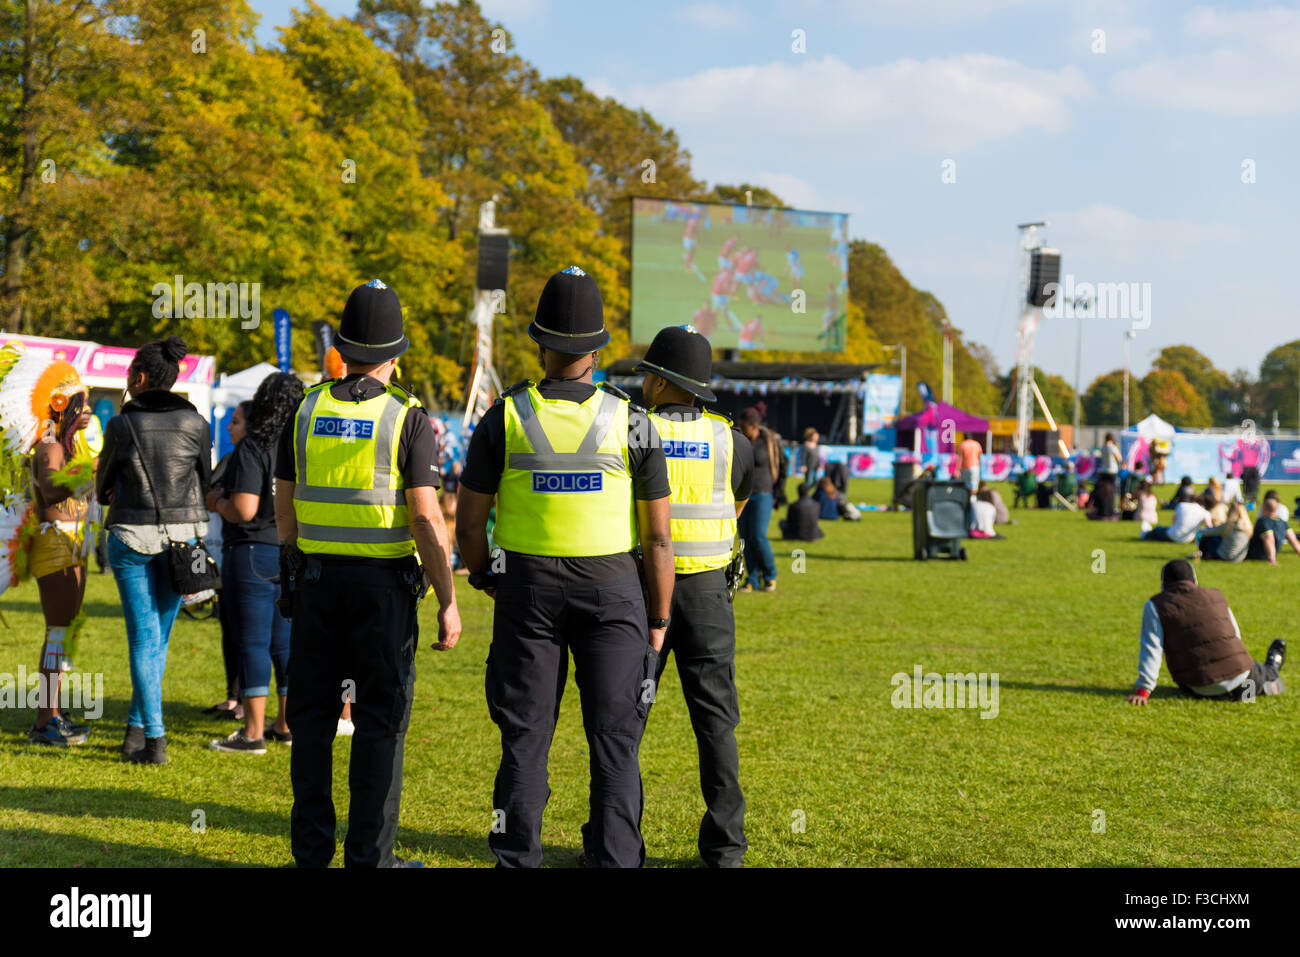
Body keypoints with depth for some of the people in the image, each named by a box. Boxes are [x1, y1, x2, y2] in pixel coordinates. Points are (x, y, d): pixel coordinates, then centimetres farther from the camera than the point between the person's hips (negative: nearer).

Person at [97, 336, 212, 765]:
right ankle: (136, 727, 21)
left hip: (132, 536, -2)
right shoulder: (195, 423, -1)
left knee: (143, 637, 1)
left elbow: (105, 484, 6)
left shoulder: (120, 425, -7)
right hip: (182, 536, 3)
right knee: (158, 636, 15)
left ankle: (154, 740, -5)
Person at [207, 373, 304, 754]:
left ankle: (253, 733, 1)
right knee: (287, 642, 14)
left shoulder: (252, 448, -15)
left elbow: (244, 510, -22)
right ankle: (287, 725, 22)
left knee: (253, 643, -1)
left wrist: (216, 501, -1)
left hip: (254, 555, -6)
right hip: (297, 556, 6)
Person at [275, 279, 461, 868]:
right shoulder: (408, 419, -9)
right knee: (380, 720, 3)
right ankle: (369, 856, 4)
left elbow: (284, 510, 7)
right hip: (383, 583, -3)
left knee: (313, 717, 10)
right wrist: (448, 603, -9)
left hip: (315, 579, 3)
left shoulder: (305, 412, 3)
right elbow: (426, 520, -14)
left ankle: (312, 850, 15)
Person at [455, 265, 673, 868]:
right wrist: (657, 620, 5)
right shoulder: (632, 424, -6)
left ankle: (517, 861, 11)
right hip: (612, 589, -1)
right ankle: (615, 860, 4)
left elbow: (469, 523, 0)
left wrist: (485, 579, 18)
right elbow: (658, 537, -4)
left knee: (526, 738, 8)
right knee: (614, 740, 5)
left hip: (527, 590, 1)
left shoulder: (504, 419, -4)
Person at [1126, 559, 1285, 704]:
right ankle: (1271, 669, 65)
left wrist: (1142, 690, -13)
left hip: (1202, 690, -1)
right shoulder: (1216, 596, 11)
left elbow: (1151, 650, -10)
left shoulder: (1156, 606, -1)